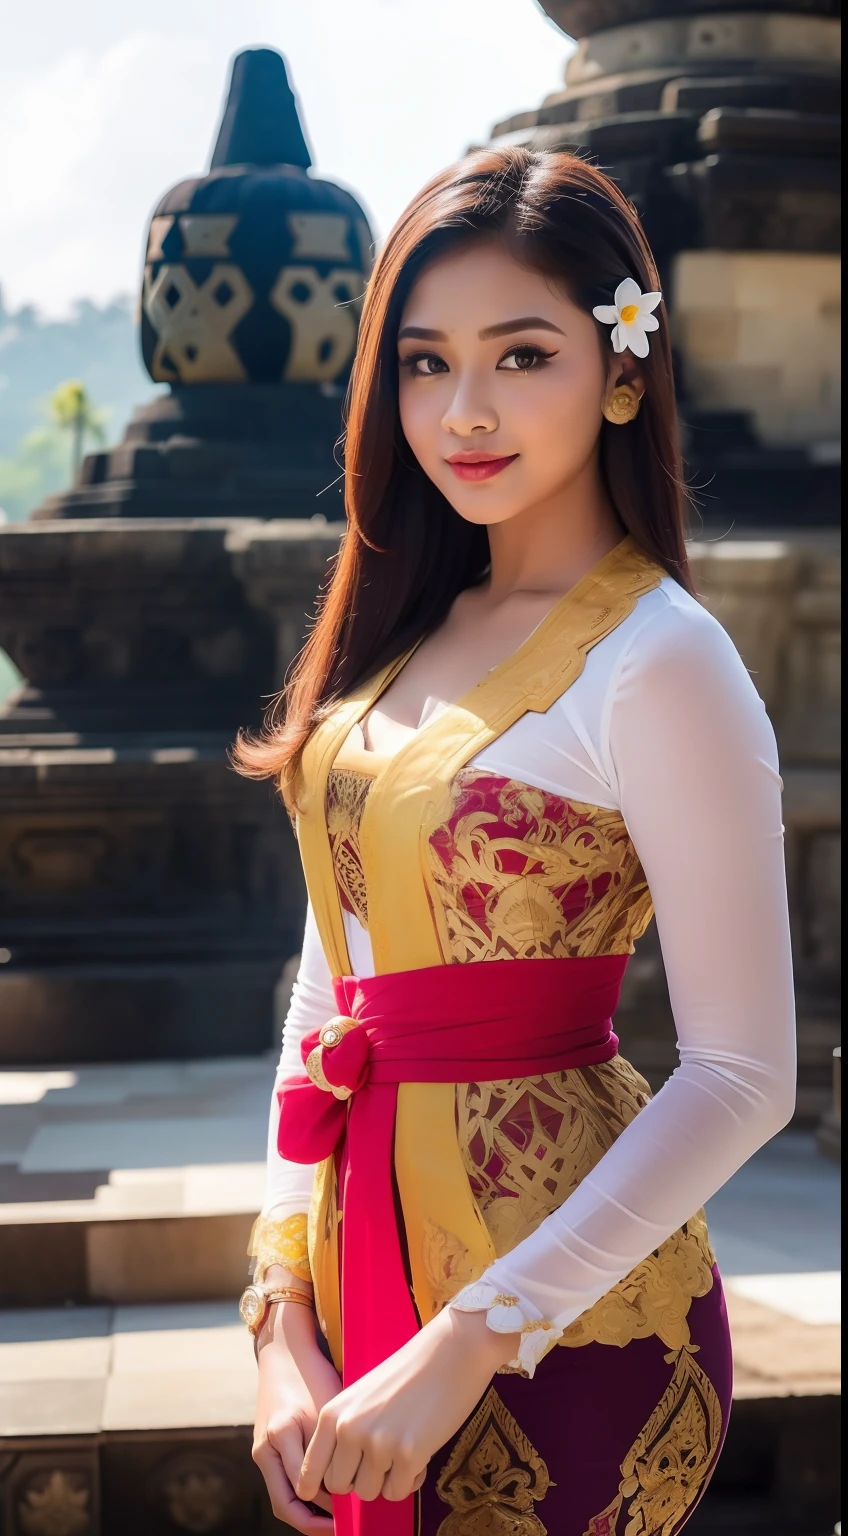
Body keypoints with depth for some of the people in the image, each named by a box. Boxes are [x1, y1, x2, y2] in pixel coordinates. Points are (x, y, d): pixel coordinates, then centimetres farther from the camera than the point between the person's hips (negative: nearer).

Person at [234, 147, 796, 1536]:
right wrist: (285, 1322, -2)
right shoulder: (406, 631, 5)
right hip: (365, 1255, 7)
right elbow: (331, 980, 5)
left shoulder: (660, 663, -16)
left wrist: (470, 1342, -20)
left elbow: (742, 1076, -19)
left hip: (561, 1321, -7)